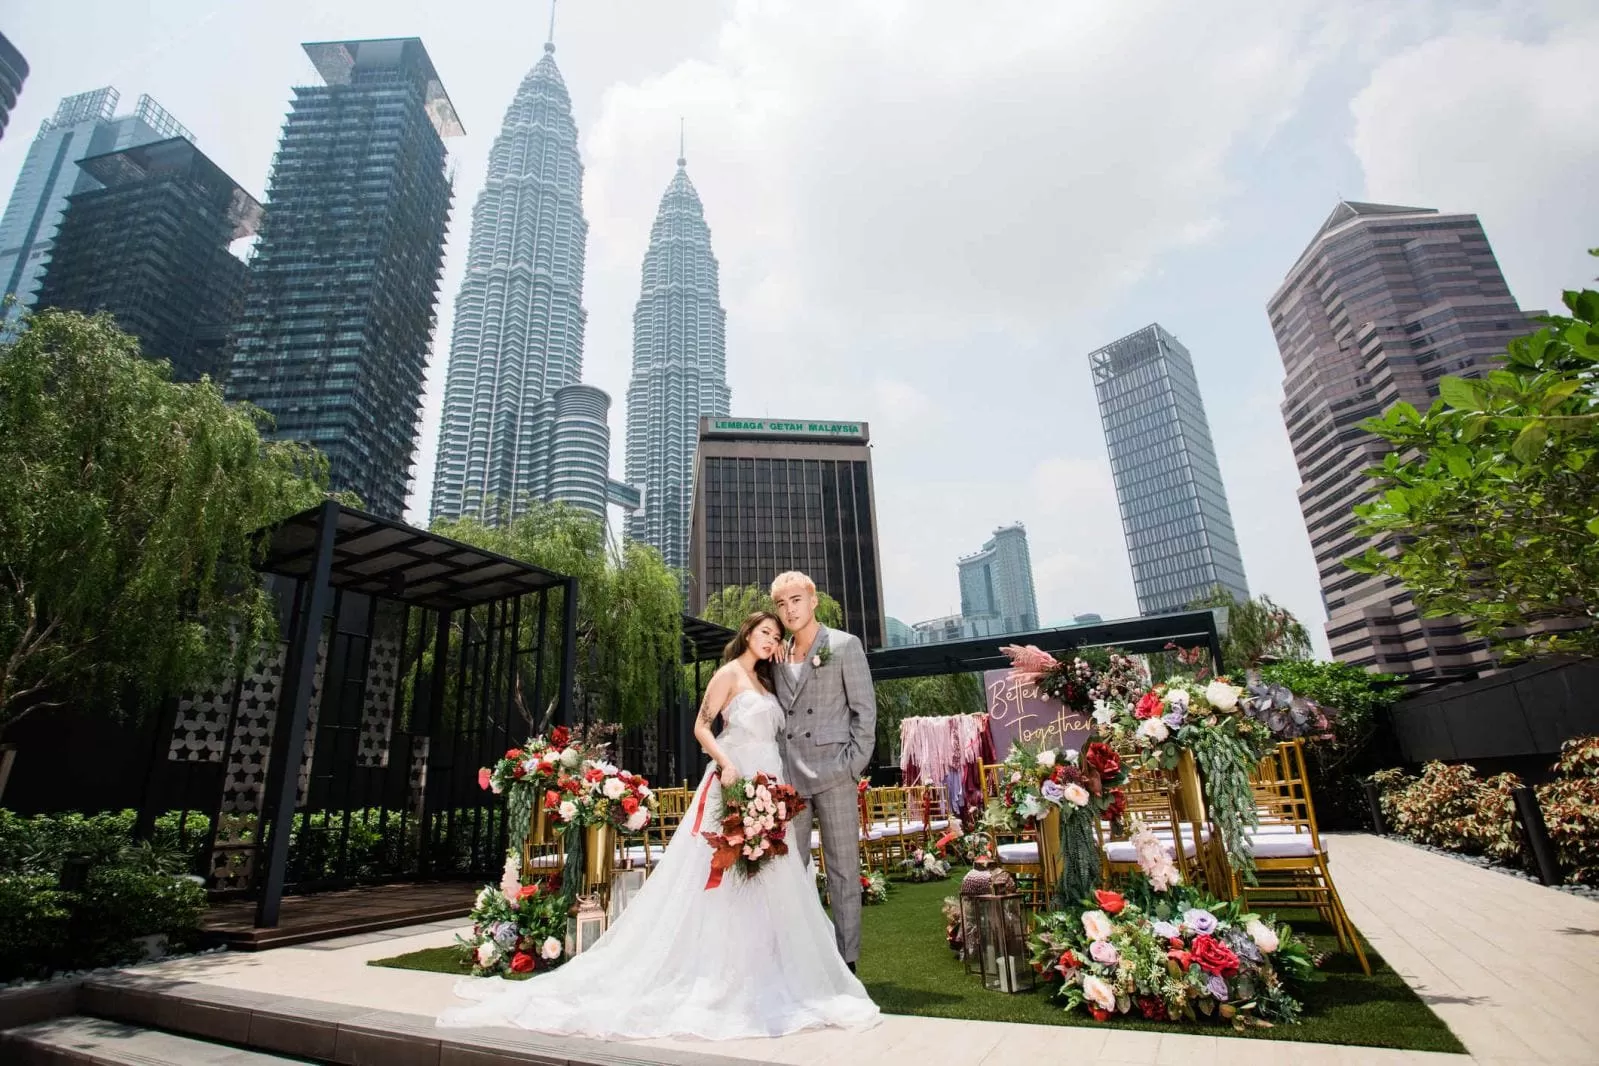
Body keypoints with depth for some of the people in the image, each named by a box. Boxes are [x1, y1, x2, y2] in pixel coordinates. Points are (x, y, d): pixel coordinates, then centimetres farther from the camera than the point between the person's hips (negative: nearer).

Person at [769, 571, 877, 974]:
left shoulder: (845, 645, 0)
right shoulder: (778, 655, 13)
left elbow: (865, 709, -2)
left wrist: (854, 764, -9)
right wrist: (773, 768, 6)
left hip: (833, 773, -4)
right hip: (788, 777, 5)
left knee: (843, 871, 3)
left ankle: (846, 962, 13)